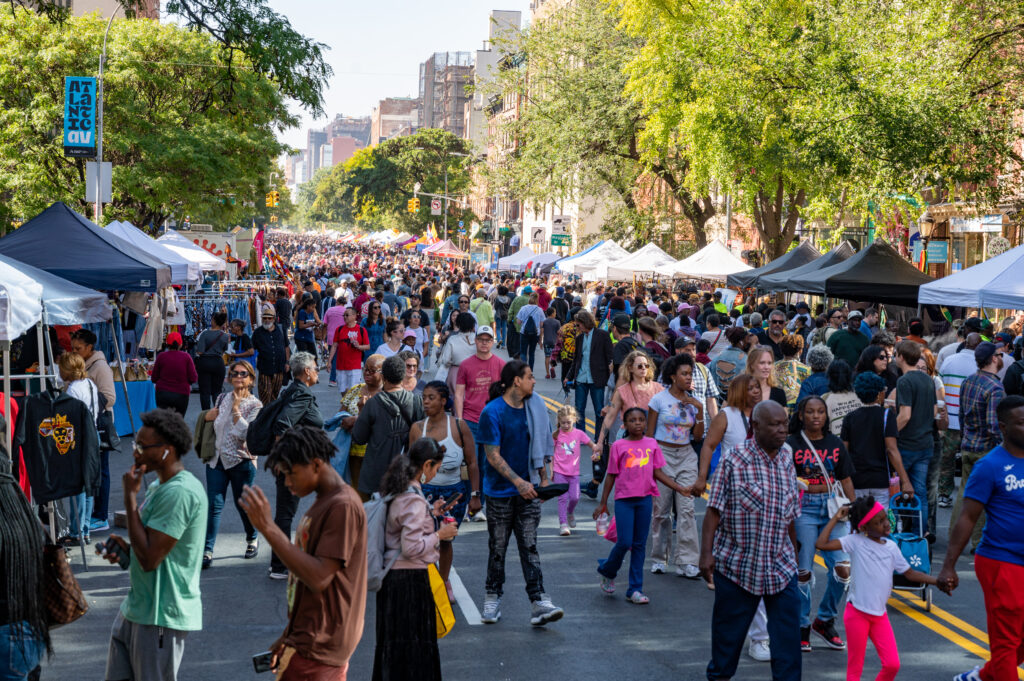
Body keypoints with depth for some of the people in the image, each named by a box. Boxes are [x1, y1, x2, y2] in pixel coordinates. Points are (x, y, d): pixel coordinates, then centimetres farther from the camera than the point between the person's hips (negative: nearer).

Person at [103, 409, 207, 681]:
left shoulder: (180, 492, -22)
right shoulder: (159, 485, 11)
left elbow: (149, 559, -25)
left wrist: (131, 496, -19)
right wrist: (126, 549, 1)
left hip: (161, 615, -10)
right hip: (137, 607, 10)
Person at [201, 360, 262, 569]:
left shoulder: (255, 405, -6)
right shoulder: (223, 398, 9)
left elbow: (244, 432, -19)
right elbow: (210, 419, 26)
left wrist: (236, 408, -18)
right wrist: (209, 415, 4)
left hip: (241, 461, -4)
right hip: (217, 458, 4)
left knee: (242, 504, 9)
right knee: (214, 505, -5)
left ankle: (252, 539, 35)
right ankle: (207, 550, -7)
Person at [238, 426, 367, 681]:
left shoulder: (343, 506, -17)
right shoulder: (322, 503, 15)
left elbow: (319, 578, -24)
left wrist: (268, 527, -26)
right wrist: (289, 636, 19)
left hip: (316, 646, -10)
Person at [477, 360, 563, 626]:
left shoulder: (534, 408, 7)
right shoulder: (492, 412, -11)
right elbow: (492, 455, -13)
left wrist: (544, 478, 13)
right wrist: (518, 482, -19)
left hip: (528, 489, 4)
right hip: (500, 491, -4)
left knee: (529, 546, -1)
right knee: (498, 547, 7)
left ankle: (539, 603, -7)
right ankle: (492, 599, 22)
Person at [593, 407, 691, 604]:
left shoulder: (652, 444, 7)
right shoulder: (619, 446, -1)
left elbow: (658, 472, 10)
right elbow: (611, 475, 3)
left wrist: (680, 488, 1)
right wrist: (603, 503, 3)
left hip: (645, 498, 3)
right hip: (624, 499, -3)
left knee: (640, 544, 7)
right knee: (624, 542, -7)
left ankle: (635, 589, 13)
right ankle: (607, 571, 22)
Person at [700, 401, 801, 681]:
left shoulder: (787, 460, 5)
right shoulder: (733, 460, -11)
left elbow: (790, 513, 15)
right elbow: (714, 509, -11)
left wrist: (793, 550, 20)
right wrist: (706, 552, -14)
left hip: (781, 565, 4)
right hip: (738, 561, -4)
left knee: (788, 626, -2)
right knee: (729, 627, 11)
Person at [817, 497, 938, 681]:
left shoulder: (891, 547, 6)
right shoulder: (855, 541, -9)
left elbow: (910, 573, 14)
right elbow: (821, 544, -19)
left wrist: (937, 581, 3)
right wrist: (836, 519, -14)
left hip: (880, 615, 5)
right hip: (857, 613, -5)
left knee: (892, 664, 0)